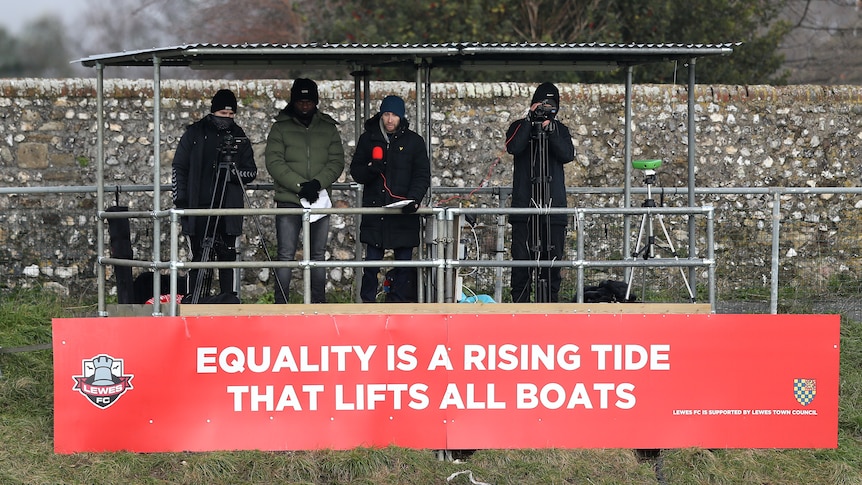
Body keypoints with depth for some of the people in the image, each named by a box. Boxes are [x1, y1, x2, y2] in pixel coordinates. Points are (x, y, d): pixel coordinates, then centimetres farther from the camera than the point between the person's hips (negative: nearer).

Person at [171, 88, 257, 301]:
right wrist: (180, 200, 0)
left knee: (228, 257, 3)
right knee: (201, 257, -6)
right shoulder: (195, 133, 5)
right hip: (199, 209, -2)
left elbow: (251, 171, 11)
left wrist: (236, 172, -12)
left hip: (229, 209, 2)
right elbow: (178, 168, 8)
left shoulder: (239, 137, 11)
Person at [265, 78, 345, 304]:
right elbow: (274, 162, -7)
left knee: (318, 255, 8)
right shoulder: (281, 127, 2)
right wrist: (300, 186, -16)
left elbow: (337, 162, 2)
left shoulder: (328, 128, 10)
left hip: (320, 200, 3)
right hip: (289, 200, -3)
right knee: (286, 256, -5)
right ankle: (281, 304, -2)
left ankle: (318, 302, 13)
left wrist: (317, 183, -15)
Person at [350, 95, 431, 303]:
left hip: (404, 214, -1)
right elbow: (355, 171, 11)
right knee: (372, 261, -1)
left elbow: (422, 176, 3)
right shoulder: (368, 139, 9)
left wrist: (414, 198, -15)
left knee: (404, 262, 1)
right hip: (374, 212, 1)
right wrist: (370, 169, -13)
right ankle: (367, 303, 6)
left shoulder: (414, 141, 6)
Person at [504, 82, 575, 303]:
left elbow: (567, 155, -2)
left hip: (553, 202, 2)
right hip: (524, 202, -2)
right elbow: (513, 147, -11)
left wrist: (550, 131, -12)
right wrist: (529, 120, -12)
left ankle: (551, 300, 5)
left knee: (553, 255, 0)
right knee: (522, 256, -6)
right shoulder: (520, 126, 9)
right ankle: (519, 302, -3)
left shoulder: (560, 130, 14)